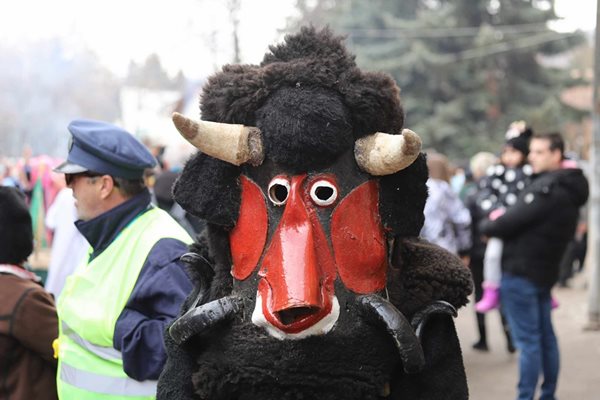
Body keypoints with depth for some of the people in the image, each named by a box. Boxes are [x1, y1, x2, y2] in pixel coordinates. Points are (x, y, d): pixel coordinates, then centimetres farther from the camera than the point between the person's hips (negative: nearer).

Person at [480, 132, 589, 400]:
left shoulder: (546, 189, -19)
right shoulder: (569, 189, 12)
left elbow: (510, 222, -21)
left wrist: (486, 227, -1)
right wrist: (497, 226, 6)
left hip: (521, 271, -9)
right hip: (545, 271, 9)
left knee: (527, 341, -6)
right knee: (545, 337, 16)